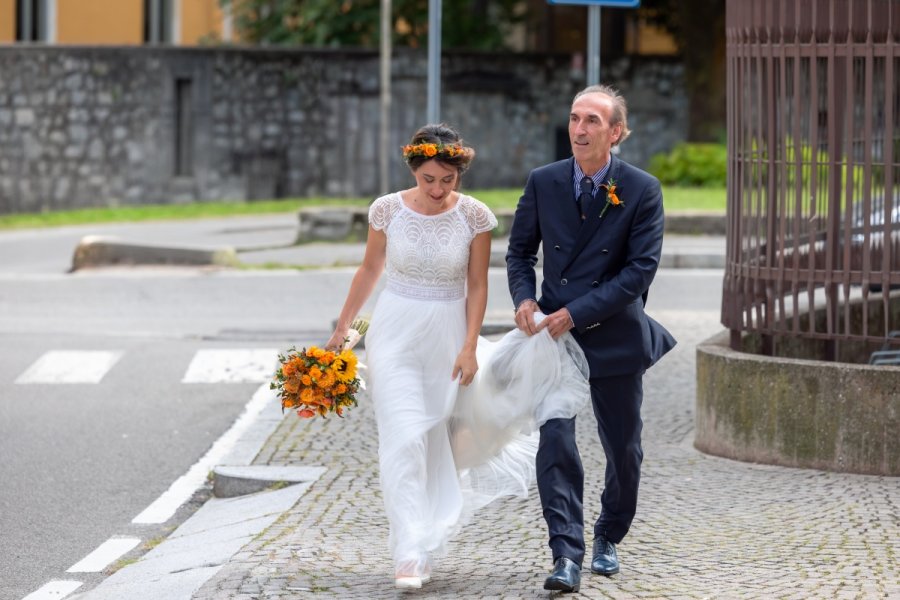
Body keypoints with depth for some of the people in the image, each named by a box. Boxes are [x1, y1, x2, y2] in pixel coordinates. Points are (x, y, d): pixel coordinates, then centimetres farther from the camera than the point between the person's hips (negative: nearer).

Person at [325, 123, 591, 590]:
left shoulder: (475, 217, -7)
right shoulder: (387, 210, -6)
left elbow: (477, 287, -2)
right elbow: (369, 270, 7)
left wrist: (469, 347, -7)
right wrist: (342, 328, 12)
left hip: (448, 336, 1)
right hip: (396, 333, -1)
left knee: (439, 441, 9)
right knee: (405, 437, -12)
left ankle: (422, 547, 23)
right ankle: (410, 555, -14)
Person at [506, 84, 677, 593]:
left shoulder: (642, 190, -8)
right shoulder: (543, 182, 0)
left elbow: (640, 269, -13)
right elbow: (520, 251, 10)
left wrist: (576, 313, -18)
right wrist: (524, 297, -11)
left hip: (615, 336, -1)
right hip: (555, 335, 1)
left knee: (623, 449, 11)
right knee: (555, 441, -14)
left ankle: (609, 539, 35)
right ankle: (567, 557, -17)